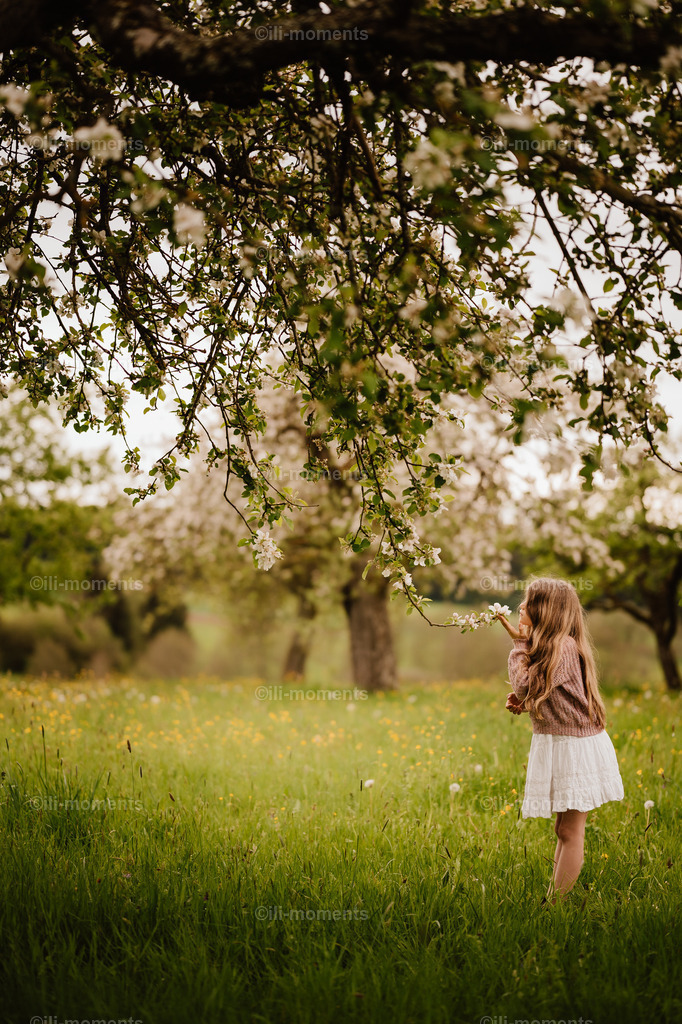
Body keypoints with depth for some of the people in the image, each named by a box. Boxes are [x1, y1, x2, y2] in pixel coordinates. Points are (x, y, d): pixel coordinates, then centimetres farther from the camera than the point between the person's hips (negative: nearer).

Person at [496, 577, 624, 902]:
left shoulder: (563, 647, -20)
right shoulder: (555, 645, 13)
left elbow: (525, 686, -23)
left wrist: (520, 644, -12)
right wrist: (524, 702, 2)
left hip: (576, 747, -10)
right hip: (559, 744, 10)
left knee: (570, 831, -3)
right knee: (564, 829, 14)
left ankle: (555, 903, 1)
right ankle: (555, 897, 20)